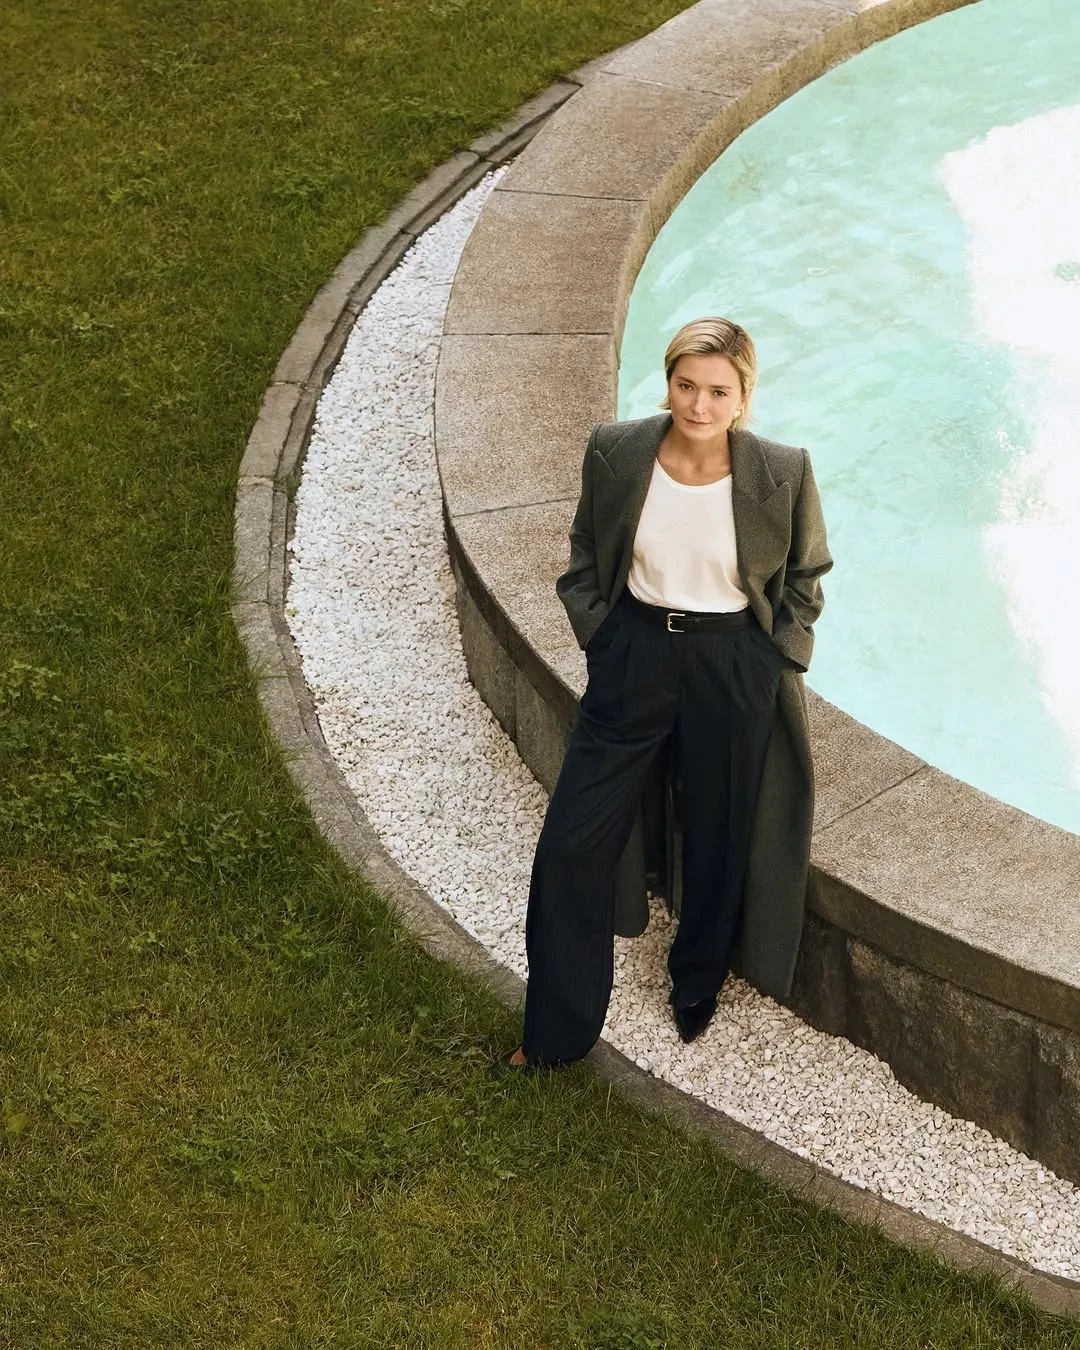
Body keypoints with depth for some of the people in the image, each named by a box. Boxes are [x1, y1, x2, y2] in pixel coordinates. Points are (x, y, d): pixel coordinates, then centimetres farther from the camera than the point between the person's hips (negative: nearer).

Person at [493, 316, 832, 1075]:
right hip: (634, 653, 2)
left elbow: (806, 574, 2)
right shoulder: (615, 452, -12)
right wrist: (598, 635, 0)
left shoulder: (782, 472, -16)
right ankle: (557, 1033, 21)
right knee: (572, 842, 3)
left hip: (735, 669, -1)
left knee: (718, 841, 16)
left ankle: (698, 983, 47)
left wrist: (775, 660, -2)